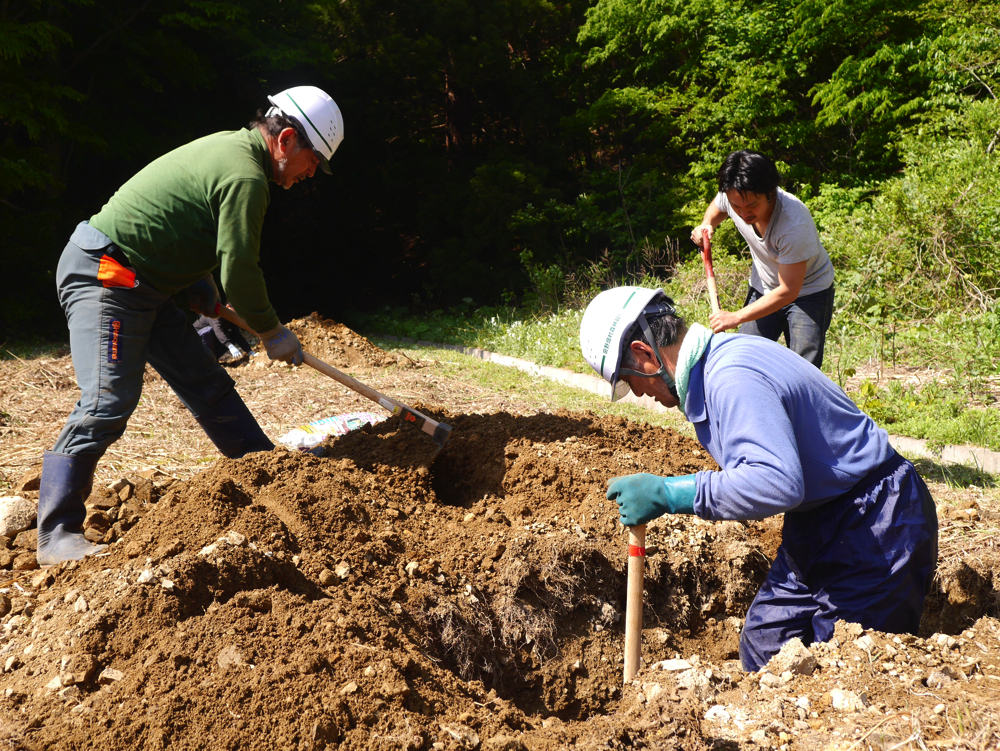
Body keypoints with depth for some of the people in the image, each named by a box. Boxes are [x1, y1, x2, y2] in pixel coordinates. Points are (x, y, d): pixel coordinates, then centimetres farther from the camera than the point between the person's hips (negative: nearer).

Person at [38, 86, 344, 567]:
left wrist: (199, 283, 16)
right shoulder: (246, 177, -18)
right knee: (108, 401, -18)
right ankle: (56, 536, -16)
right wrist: (272, 333, -5)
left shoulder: (227, 146, 14)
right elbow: (239, 272, -19)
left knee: (209, 385, 13)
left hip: (143, 285, 10)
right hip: (104, 276, -10)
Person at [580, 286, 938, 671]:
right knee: (763, 643, 13)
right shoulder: (719, 356, 6)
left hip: (875, 524, -11)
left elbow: (776, 483, -39)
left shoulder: (732, 379, -27)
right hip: (821, 522, 11)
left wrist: (668, 494, -33)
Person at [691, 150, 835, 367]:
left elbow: (789, 291, -31)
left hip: (809, 291, -5)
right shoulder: (731, 196, -20)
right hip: (763, 288, 5)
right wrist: (706, 225, -13)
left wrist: (737, 317, -31)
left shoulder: (795, 223, -38)